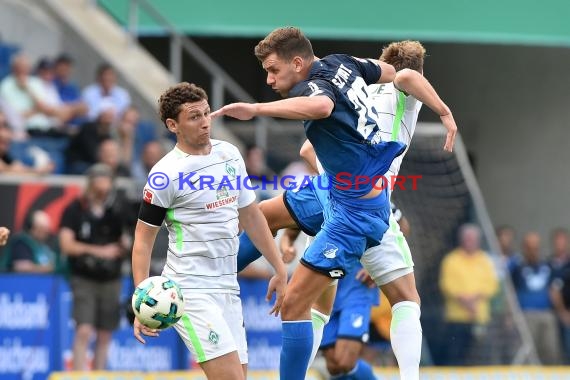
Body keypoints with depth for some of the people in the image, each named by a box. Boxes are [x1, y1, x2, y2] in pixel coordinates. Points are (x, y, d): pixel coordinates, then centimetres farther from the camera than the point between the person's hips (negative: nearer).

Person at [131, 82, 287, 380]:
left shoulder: (230, 154, 9)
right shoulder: (166, 174, -11)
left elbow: (250, 215, 19)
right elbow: (143, 238, -7)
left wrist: (279, 269, 18)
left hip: (228, 288, 7)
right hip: (190, 290, -7)